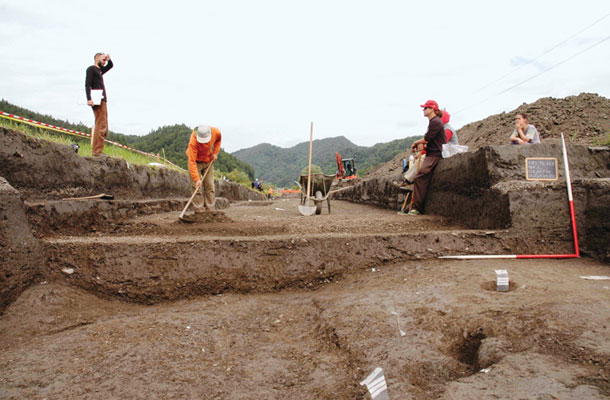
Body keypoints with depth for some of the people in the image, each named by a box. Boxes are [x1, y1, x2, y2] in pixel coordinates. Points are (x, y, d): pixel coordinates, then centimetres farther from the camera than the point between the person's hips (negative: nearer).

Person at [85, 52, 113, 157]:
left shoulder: (99, 70, 25)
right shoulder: (91, 69, 0)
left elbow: (110, 66, 39)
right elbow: (87, 84, -10)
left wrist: (109, 59, 17)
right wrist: (89, 99, -22)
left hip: (103, 101, 10)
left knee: (103, 127, 9)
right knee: (100, 126, -15)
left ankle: (95, 150, 10)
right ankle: (97, 151, -19)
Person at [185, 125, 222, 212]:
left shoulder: (216, 132, -23)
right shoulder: (193, 142, -35)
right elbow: (192, 162, -35)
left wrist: (215, 152, -4)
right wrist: (197, 179, -41)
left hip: (208, 161, 4)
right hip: (196, 161, -4)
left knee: (210, 186, 1)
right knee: (197, 187, -9)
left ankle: (210, 210, 5)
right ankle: (199, 211, -4)